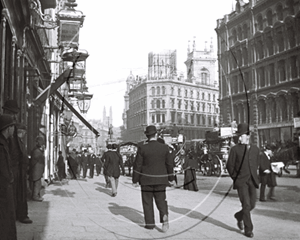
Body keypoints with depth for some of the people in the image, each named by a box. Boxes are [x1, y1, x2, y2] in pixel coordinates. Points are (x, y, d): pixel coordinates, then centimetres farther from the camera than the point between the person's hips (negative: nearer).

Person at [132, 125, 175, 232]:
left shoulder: (142, 148, -9)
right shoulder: (164, 147, -3)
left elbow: (137, 165, -8)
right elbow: (169, 164, 3)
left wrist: (135, 180, 1)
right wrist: (170, 178, 14)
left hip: (146, 180, -1)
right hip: (160, 180, 1)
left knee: (147, 202, 10)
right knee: (161, 200, 10)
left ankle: (150, 223, 13)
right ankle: (164, 216, -14)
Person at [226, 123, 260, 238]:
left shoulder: (255, 149, 8)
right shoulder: (235, 149, -3)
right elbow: (229, 165, 1)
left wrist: (253, 176, 15)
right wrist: (236, 177, -1)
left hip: (252, 181, 4)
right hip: (241, 182, -4)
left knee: (252, 205, 6)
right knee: (246, 205, -9)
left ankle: (239, 216, 35)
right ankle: (248, 230, 2)